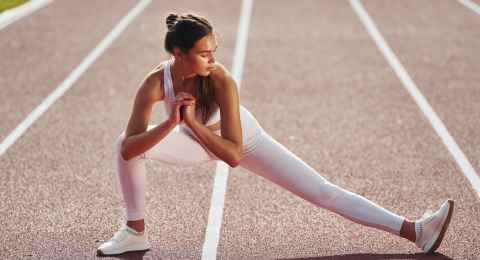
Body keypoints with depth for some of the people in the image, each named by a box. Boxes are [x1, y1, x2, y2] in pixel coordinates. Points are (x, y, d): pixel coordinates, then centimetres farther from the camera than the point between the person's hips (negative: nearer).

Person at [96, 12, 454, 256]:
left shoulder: (221, 80, -35)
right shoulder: (156, 83, -29)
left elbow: (233, 154, -36)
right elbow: (128, 149, -31)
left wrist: (191, 123, -45)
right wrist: (171, 122, -44)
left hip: (242, 139, -2)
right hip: (198, 139, 3)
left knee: (323, 192, -12)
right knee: (124, 142, -18)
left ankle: (413, 231, -13)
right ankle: (136, 232, 2)